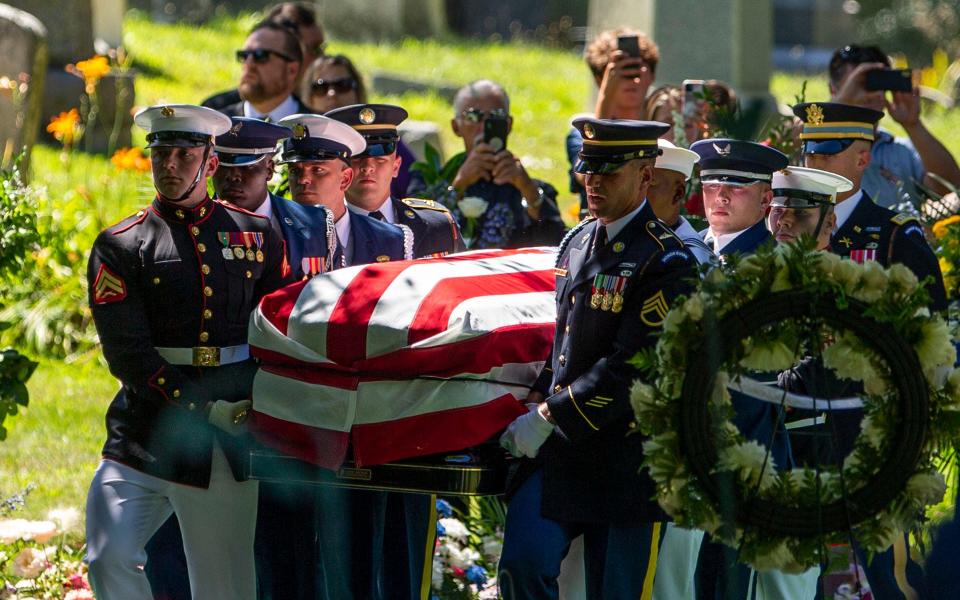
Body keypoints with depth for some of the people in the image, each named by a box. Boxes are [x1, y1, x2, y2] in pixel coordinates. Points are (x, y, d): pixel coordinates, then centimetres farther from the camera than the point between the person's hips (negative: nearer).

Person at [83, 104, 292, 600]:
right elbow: (128, 354, -7)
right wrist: (208, 410, -15)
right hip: (148, 441, -2)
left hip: (231, 446, 2)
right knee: (109, 559, -17)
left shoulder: (256, 235, 11)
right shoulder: (120, 246, 2)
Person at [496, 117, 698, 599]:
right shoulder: (577, 242, 12)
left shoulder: (667, 263, -12)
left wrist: (549, 416, -18)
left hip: (627, 457, -6)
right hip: (558, 449, 6)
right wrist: (537, 401, 4)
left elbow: (632, 368, -18)